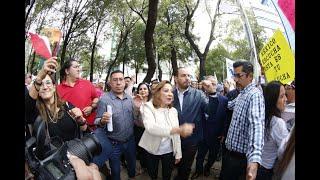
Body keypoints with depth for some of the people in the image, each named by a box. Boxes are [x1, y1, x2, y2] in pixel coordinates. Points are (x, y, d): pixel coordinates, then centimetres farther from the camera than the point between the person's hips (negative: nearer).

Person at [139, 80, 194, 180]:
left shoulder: (173, 111, -2)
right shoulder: (148, 107, -17)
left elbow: (176, 135, 4)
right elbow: (150, 127, -36)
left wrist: (178, 153, 2)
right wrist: (178, 129, -47)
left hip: (169, 151, 3)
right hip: (152, 151, -2)